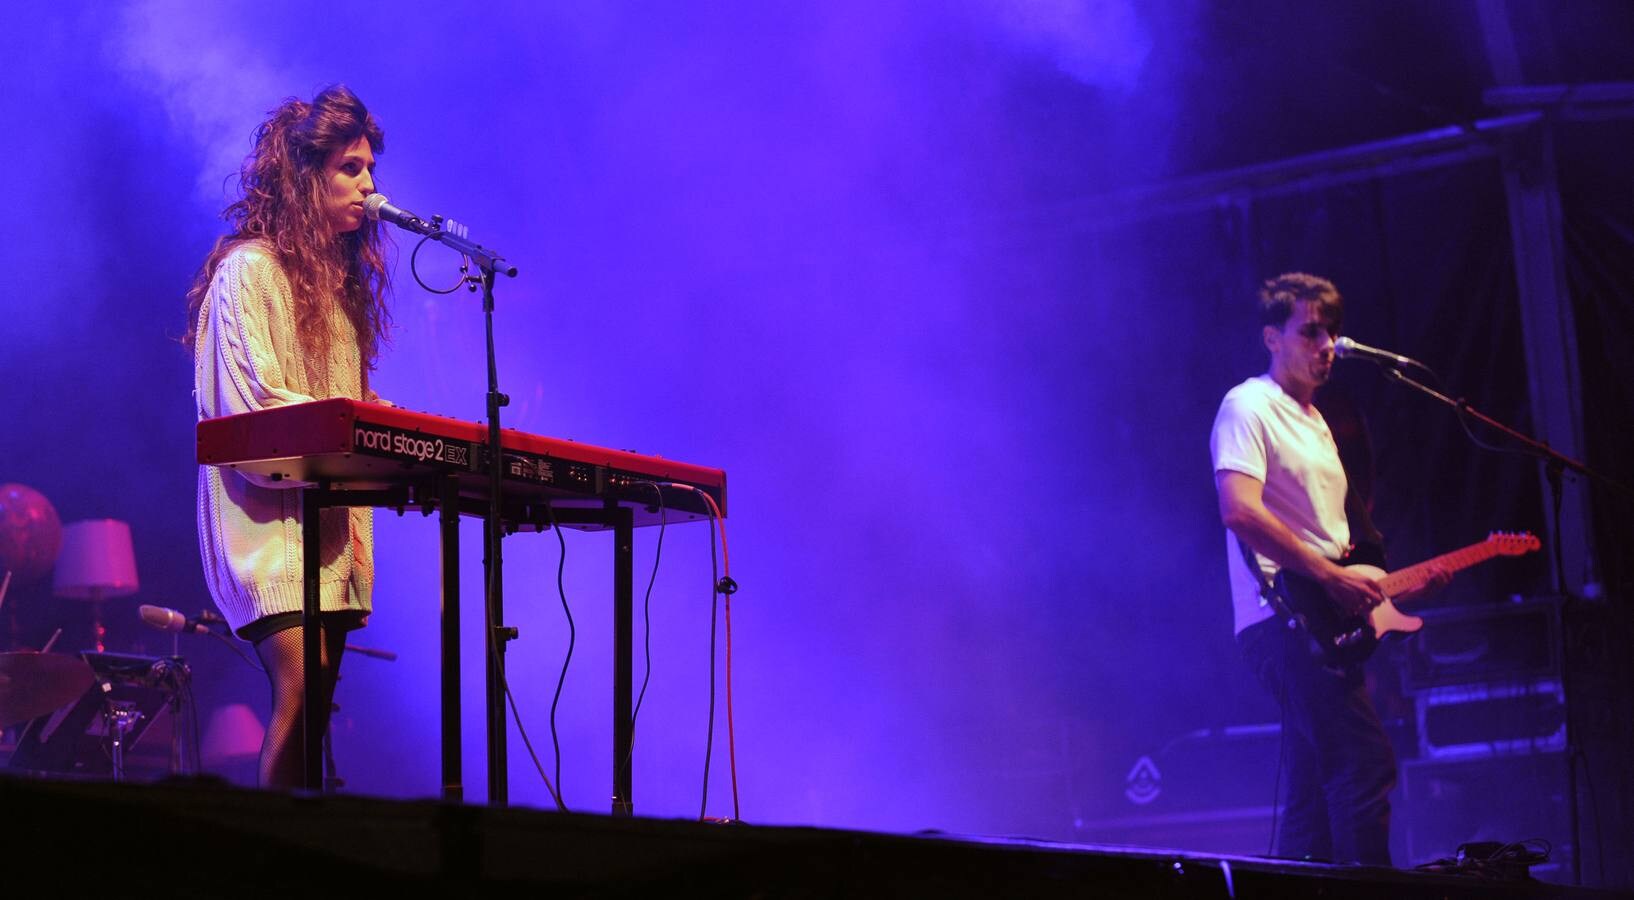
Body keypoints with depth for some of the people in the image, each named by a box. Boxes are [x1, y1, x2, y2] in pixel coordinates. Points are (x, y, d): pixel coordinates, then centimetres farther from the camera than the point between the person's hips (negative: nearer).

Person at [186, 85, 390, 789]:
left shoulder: (341, 278, 21)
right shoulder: (249, 269, -5)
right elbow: (256, 408, -14)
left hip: (331, 514, 8)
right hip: (269, 515, -8)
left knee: (314, 702, 2)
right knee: (301, 681, -21)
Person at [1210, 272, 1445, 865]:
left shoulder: (1315, 422, 23)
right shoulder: (1248, 407, -6)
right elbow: (1240, 510, -21)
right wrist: (1330, 575, -21)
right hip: (1284, 616, -10)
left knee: (1318, 790, 8)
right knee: (1367, 765, -19)